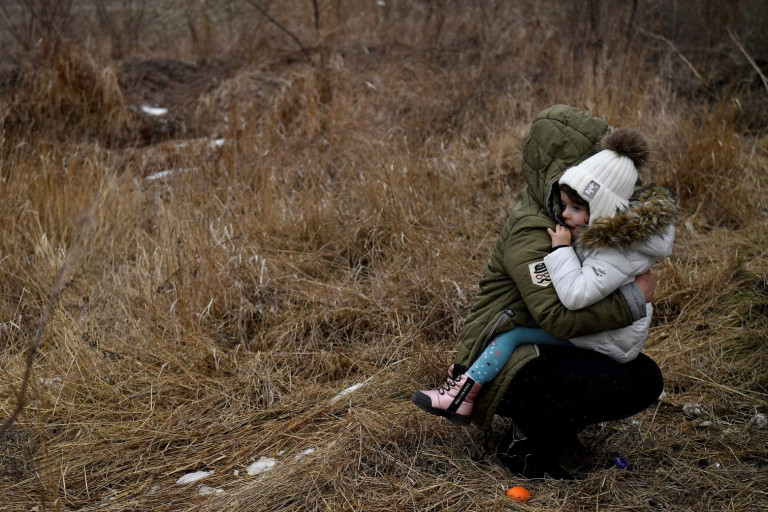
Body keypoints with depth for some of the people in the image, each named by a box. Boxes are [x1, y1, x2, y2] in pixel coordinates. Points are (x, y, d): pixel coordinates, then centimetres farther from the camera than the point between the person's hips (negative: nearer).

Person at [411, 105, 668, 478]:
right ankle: (531, 453, -7)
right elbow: (559, 317, -32)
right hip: (505, 361, -9)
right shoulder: (530, 233, -22)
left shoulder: (568, 218, 8)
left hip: (547, 349, 9)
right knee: (612, 384, -29)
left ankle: (554, 424, 10)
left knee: (646, 379, 0)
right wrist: (632, 298, -25)